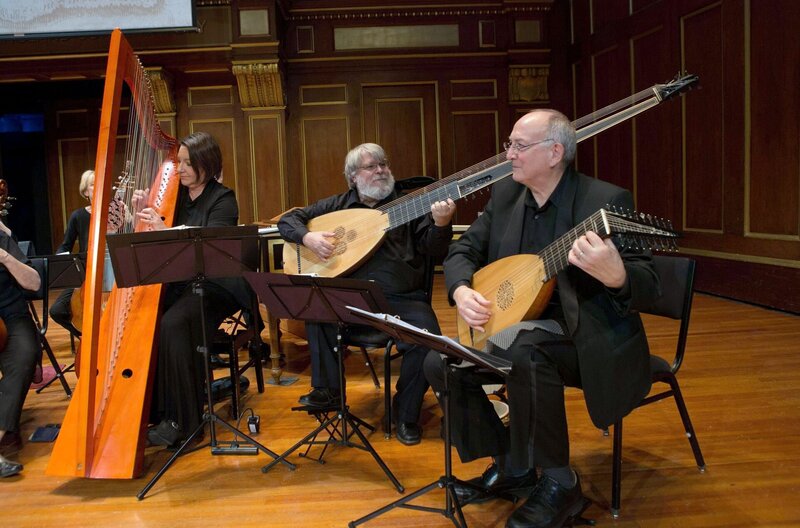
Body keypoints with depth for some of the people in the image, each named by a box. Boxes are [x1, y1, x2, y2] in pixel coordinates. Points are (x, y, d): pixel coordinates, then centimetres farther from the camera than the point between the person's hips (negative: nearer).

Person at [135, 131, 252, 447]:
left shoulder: (223, 200, -4)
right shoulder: (175, 195, 13)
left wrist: (163, 229, -28)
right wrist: (141, 214, -5)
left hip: (212, 285, -5)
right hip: (176, 282, 6)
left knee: (173, 325, -31)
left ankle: (181, 420, -18)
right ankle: (149, 410, -7)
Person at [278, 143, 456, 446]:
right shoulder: (338, 205, 12)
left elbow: (434, 250, -2)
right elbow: (288, 219, 13)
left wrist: (441, 224, -23)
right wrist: (307, 237, -8)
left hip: (401, 298, -1)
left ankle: (406, 413, -2)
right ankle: (327, 389, -5)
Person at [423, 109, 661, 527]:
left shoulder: (605, 201, -16)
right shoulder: (505, 193, 3)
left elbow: (648, 288, -21)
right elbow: (462, 251, 9)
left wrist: (614, 275, -45)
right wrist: (461, 291, -13)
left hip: (586, 338, -7)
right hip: (515, 327, 7)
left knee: (524, 352, -37)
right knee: (441, 363, -8)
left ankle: (560, 483, -13)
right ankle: (510, 466, 11)